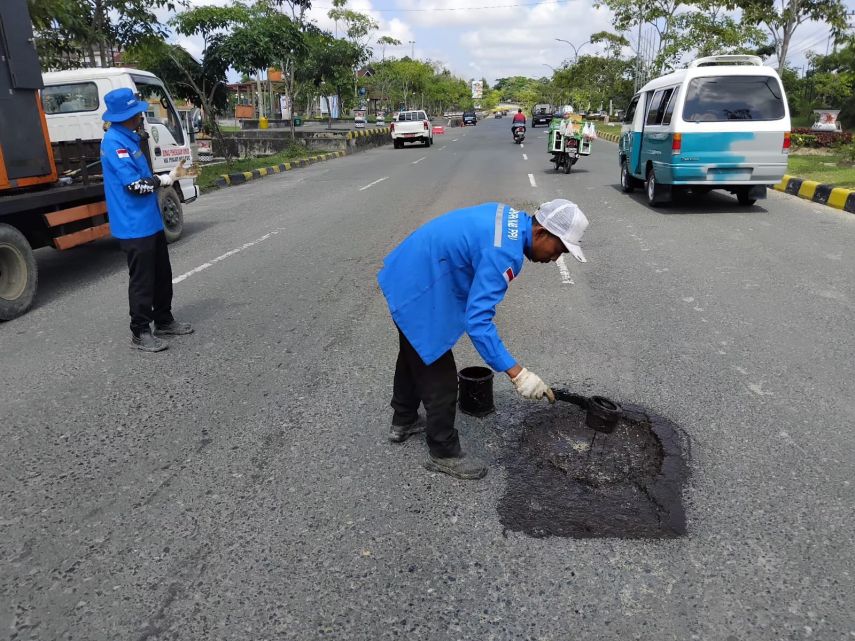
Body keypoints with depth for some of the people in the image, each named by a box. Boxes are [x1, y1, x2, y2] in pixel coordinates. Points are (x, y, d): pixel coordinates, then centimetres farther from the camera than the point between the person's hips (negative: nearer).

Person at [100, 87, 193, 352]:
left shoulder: (128, 139, 13)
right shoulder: (114, 142, -17)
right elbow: (134, 184, -22)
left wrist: (169, 175, 6)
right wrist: (166, 179, -9)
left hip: (150, 221, 10)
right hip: (134, 226, -10)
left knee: (162, 274, 17)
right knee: (142, 280, -2)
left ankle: (164, 321, 30)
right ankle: (140, 333, 9)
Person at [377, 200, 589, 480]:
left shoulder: (510, 217, 1)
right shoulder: (504, 253, -29)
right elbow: (477, 321, -33)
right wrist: (516, 373, -33)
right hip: (418, 296, -11)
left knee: (414, 357, 28)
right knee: (440, 380, 1)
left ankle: (403, 422, 49)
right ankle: (444, 454, 20)